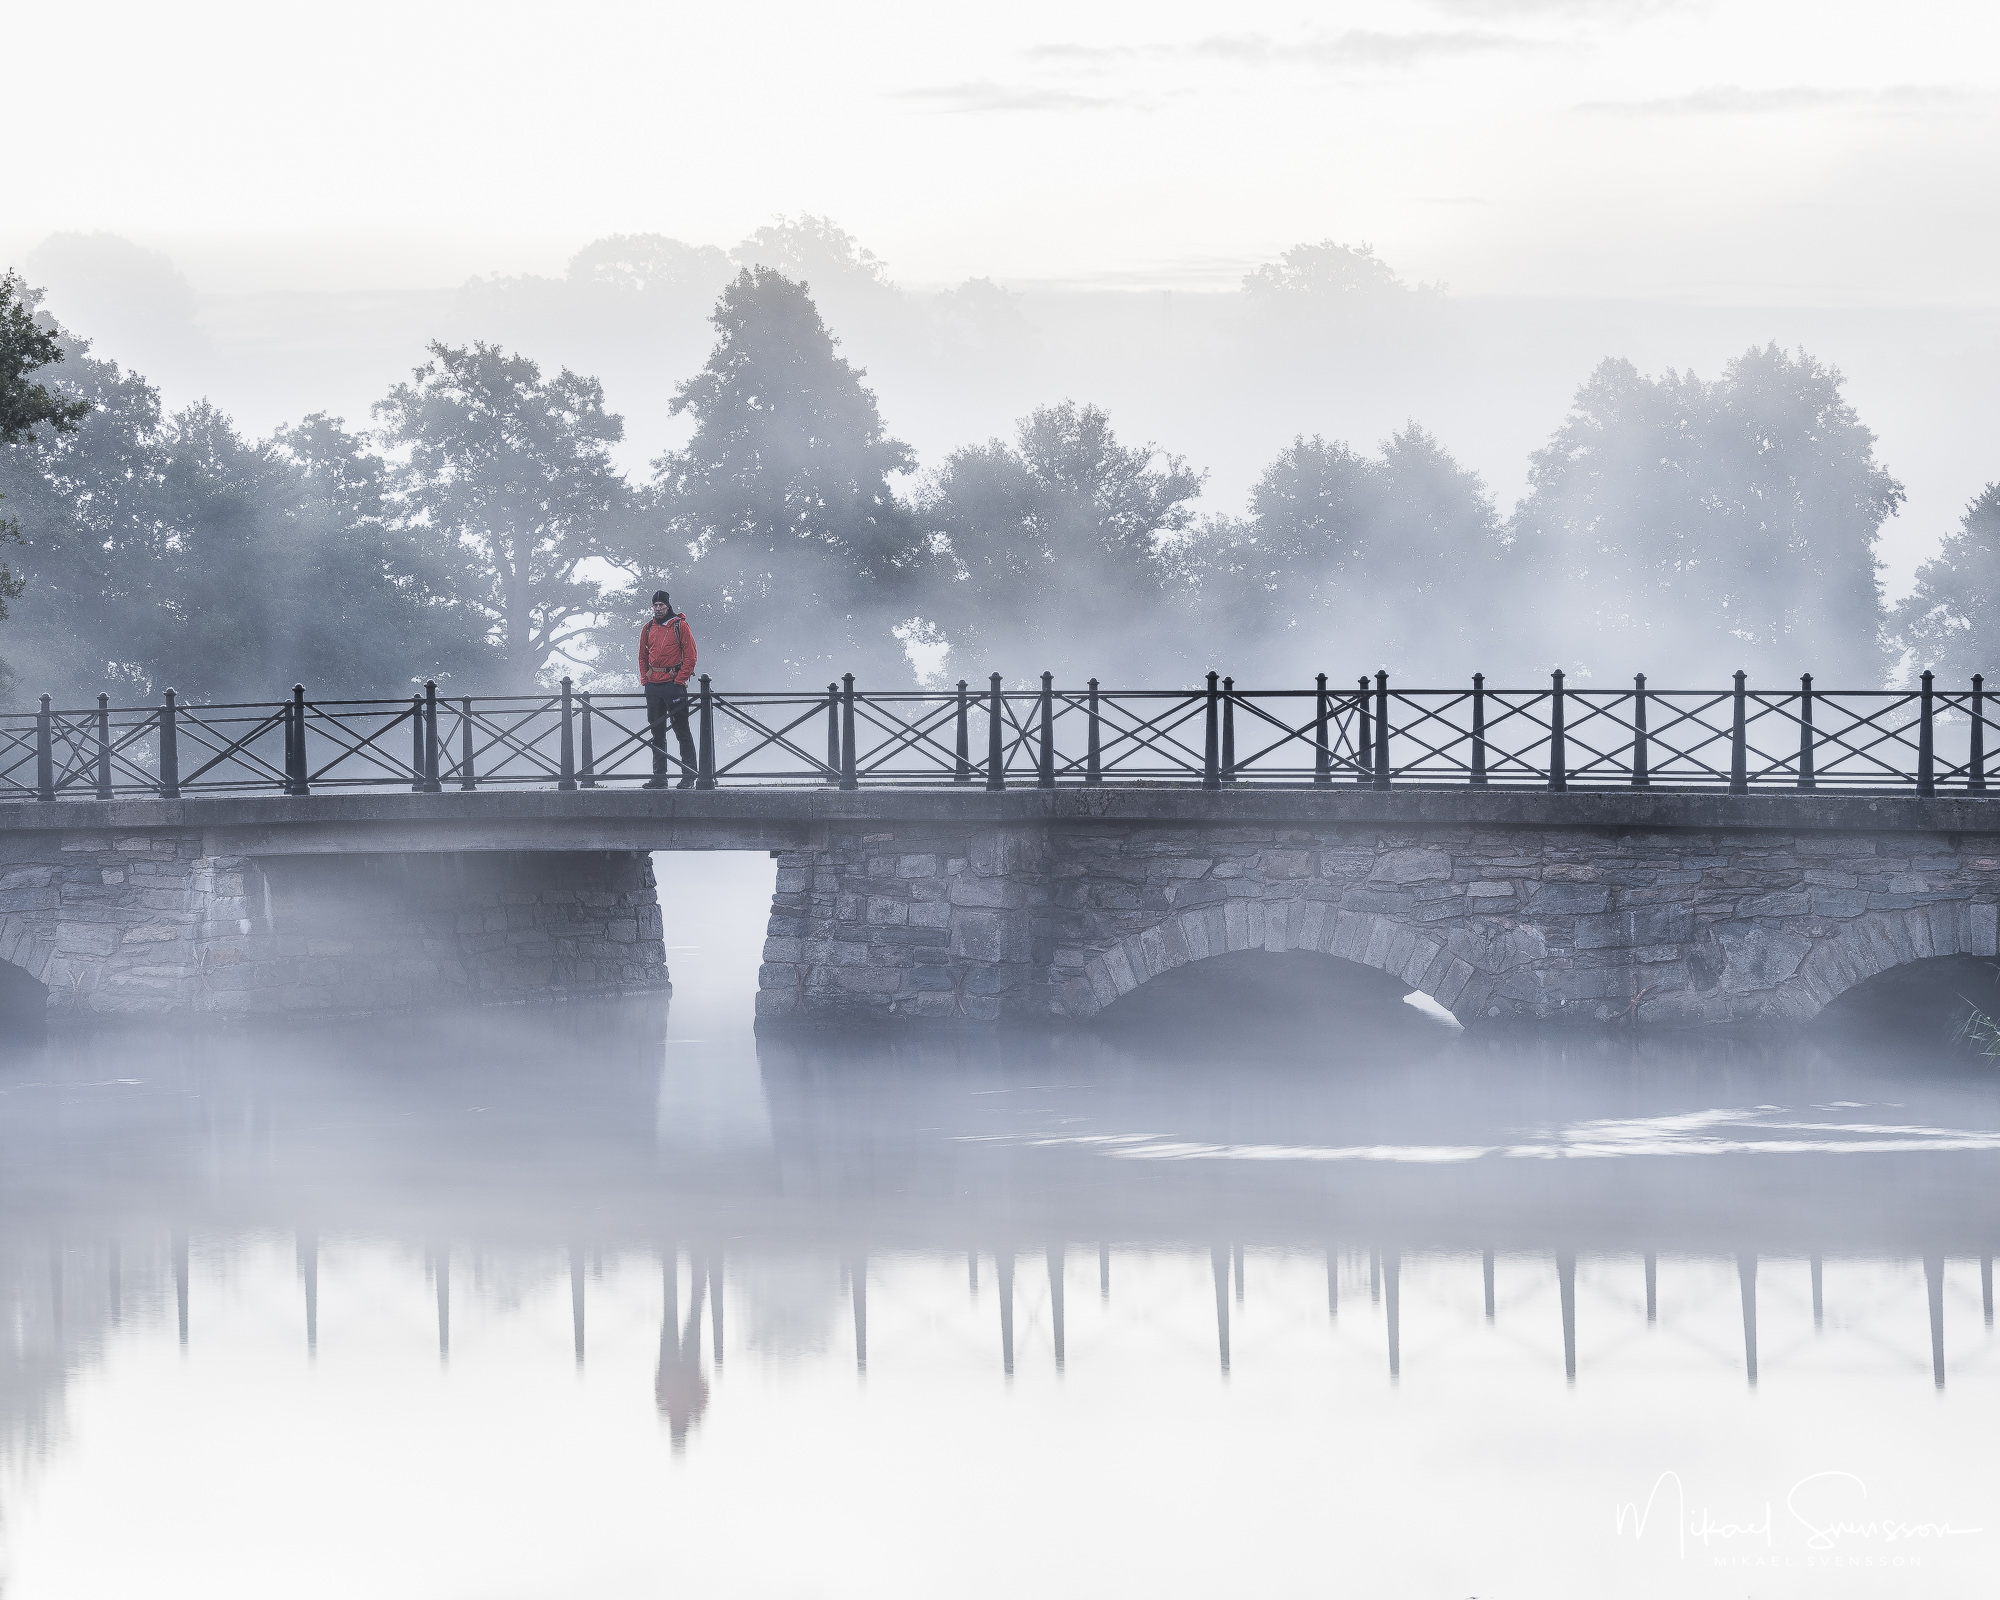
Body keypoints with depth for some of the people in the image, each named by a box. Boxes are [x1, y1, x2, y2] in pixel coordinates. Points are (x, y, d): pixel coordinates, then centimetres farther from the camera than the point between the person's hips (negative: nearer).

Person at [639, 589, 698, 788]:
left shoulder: (680, 626, -1)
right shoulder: (648, 629, 14)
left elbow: (690, 655, -4)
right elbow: (643, 657, 21)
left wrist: (680, 680, -11)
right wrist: (644, 680, 8)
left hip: (674, 683, -6)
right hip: (653, 686, 6)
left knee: (681, 730, -5)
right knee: (656, 732, 8)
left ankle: (688, 777, -4)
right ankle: (659, 777, 12)